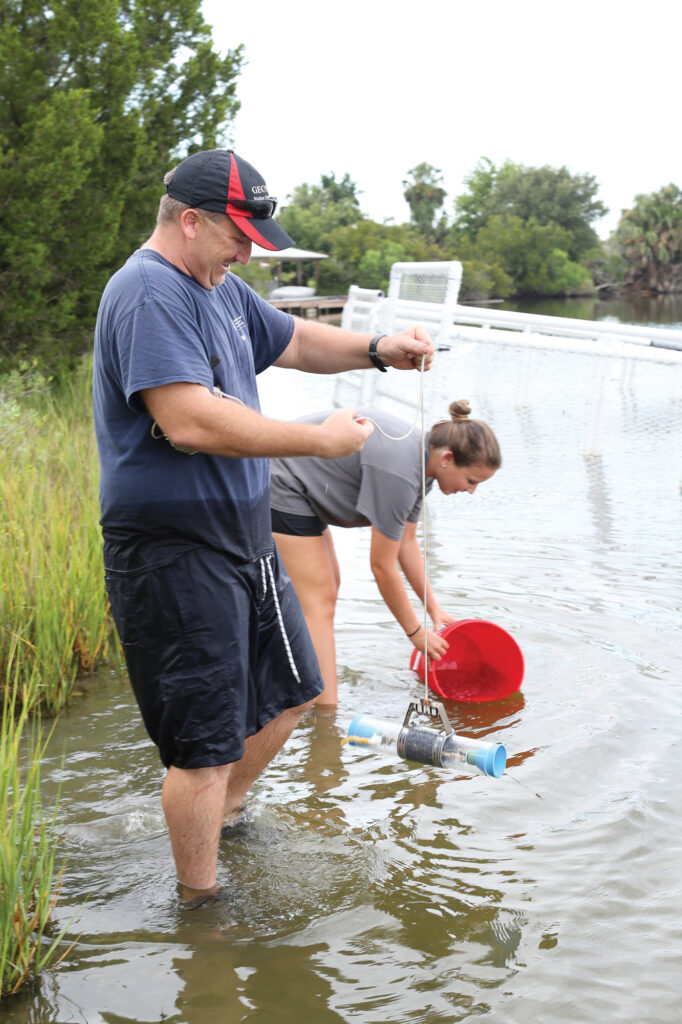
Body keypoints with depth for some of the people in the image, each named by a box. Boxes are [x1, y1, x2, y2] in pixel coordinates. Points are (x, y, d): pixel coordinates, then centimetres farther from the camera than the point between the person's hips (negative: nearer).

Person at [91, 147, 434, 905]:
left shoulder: (221, 289, 14)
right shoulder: (149, 294, -19)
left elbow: (293, 340, 28)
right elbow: (189, 421, -30)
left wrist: (378, 350, 9)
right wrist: (320, 440, -23)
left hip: (244, 536, 10)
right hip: (174, 551, -10)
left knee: (288, 693, 22)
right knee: (206, 743, -2)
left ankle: (220, 823, 42)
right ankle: (200, 901, 16)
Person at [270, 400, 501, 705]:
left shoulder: (420, 459, 0)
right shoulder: (398, 473, -30)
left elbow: (407, 543, 12)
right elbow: (382, 566, -21)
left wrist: (434, 608, 15)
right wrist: (416, 633, -11)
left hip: (299, 490, 11)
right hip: (280, 484, -11)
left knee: (329, 586, 16)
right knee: (318, 601, -11)